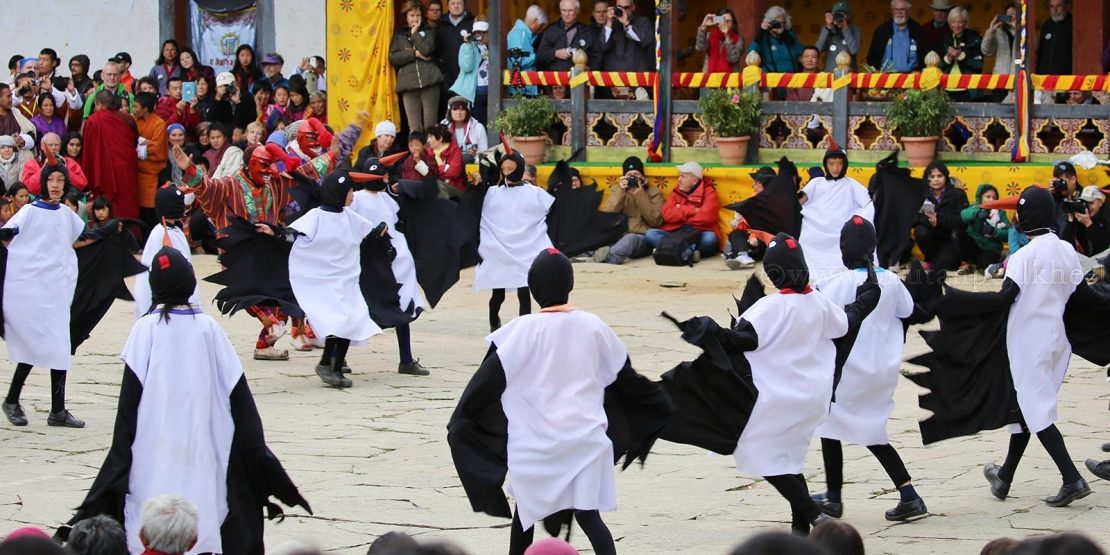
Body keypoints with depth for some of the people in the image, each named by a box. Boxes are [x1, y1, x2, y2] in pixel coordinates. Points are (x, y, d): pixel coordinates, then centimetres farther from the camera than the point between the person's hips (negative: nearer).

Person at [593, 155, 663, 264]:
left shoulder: (653, 192, 10)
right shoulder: (617, 189, 17)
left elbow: (655, 220, -6)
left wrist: (640, 194, -8)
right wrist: (620, 192, -7)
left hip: (642, 238, -3)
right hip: (619, 235, 3)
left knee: (630, 239, -39)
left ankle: (607, 257, -70)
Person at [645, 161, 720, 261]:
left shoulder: (709, 192, 2)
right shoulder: (676, 192, 14)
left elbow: (706, 217, -14)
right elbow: (668, 215, -1)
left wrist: (680, 214, -2)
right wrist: (691, 211, -10)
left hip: (698, 234, -4)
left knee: (710, 238, -36)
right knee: (650, 234, -21)